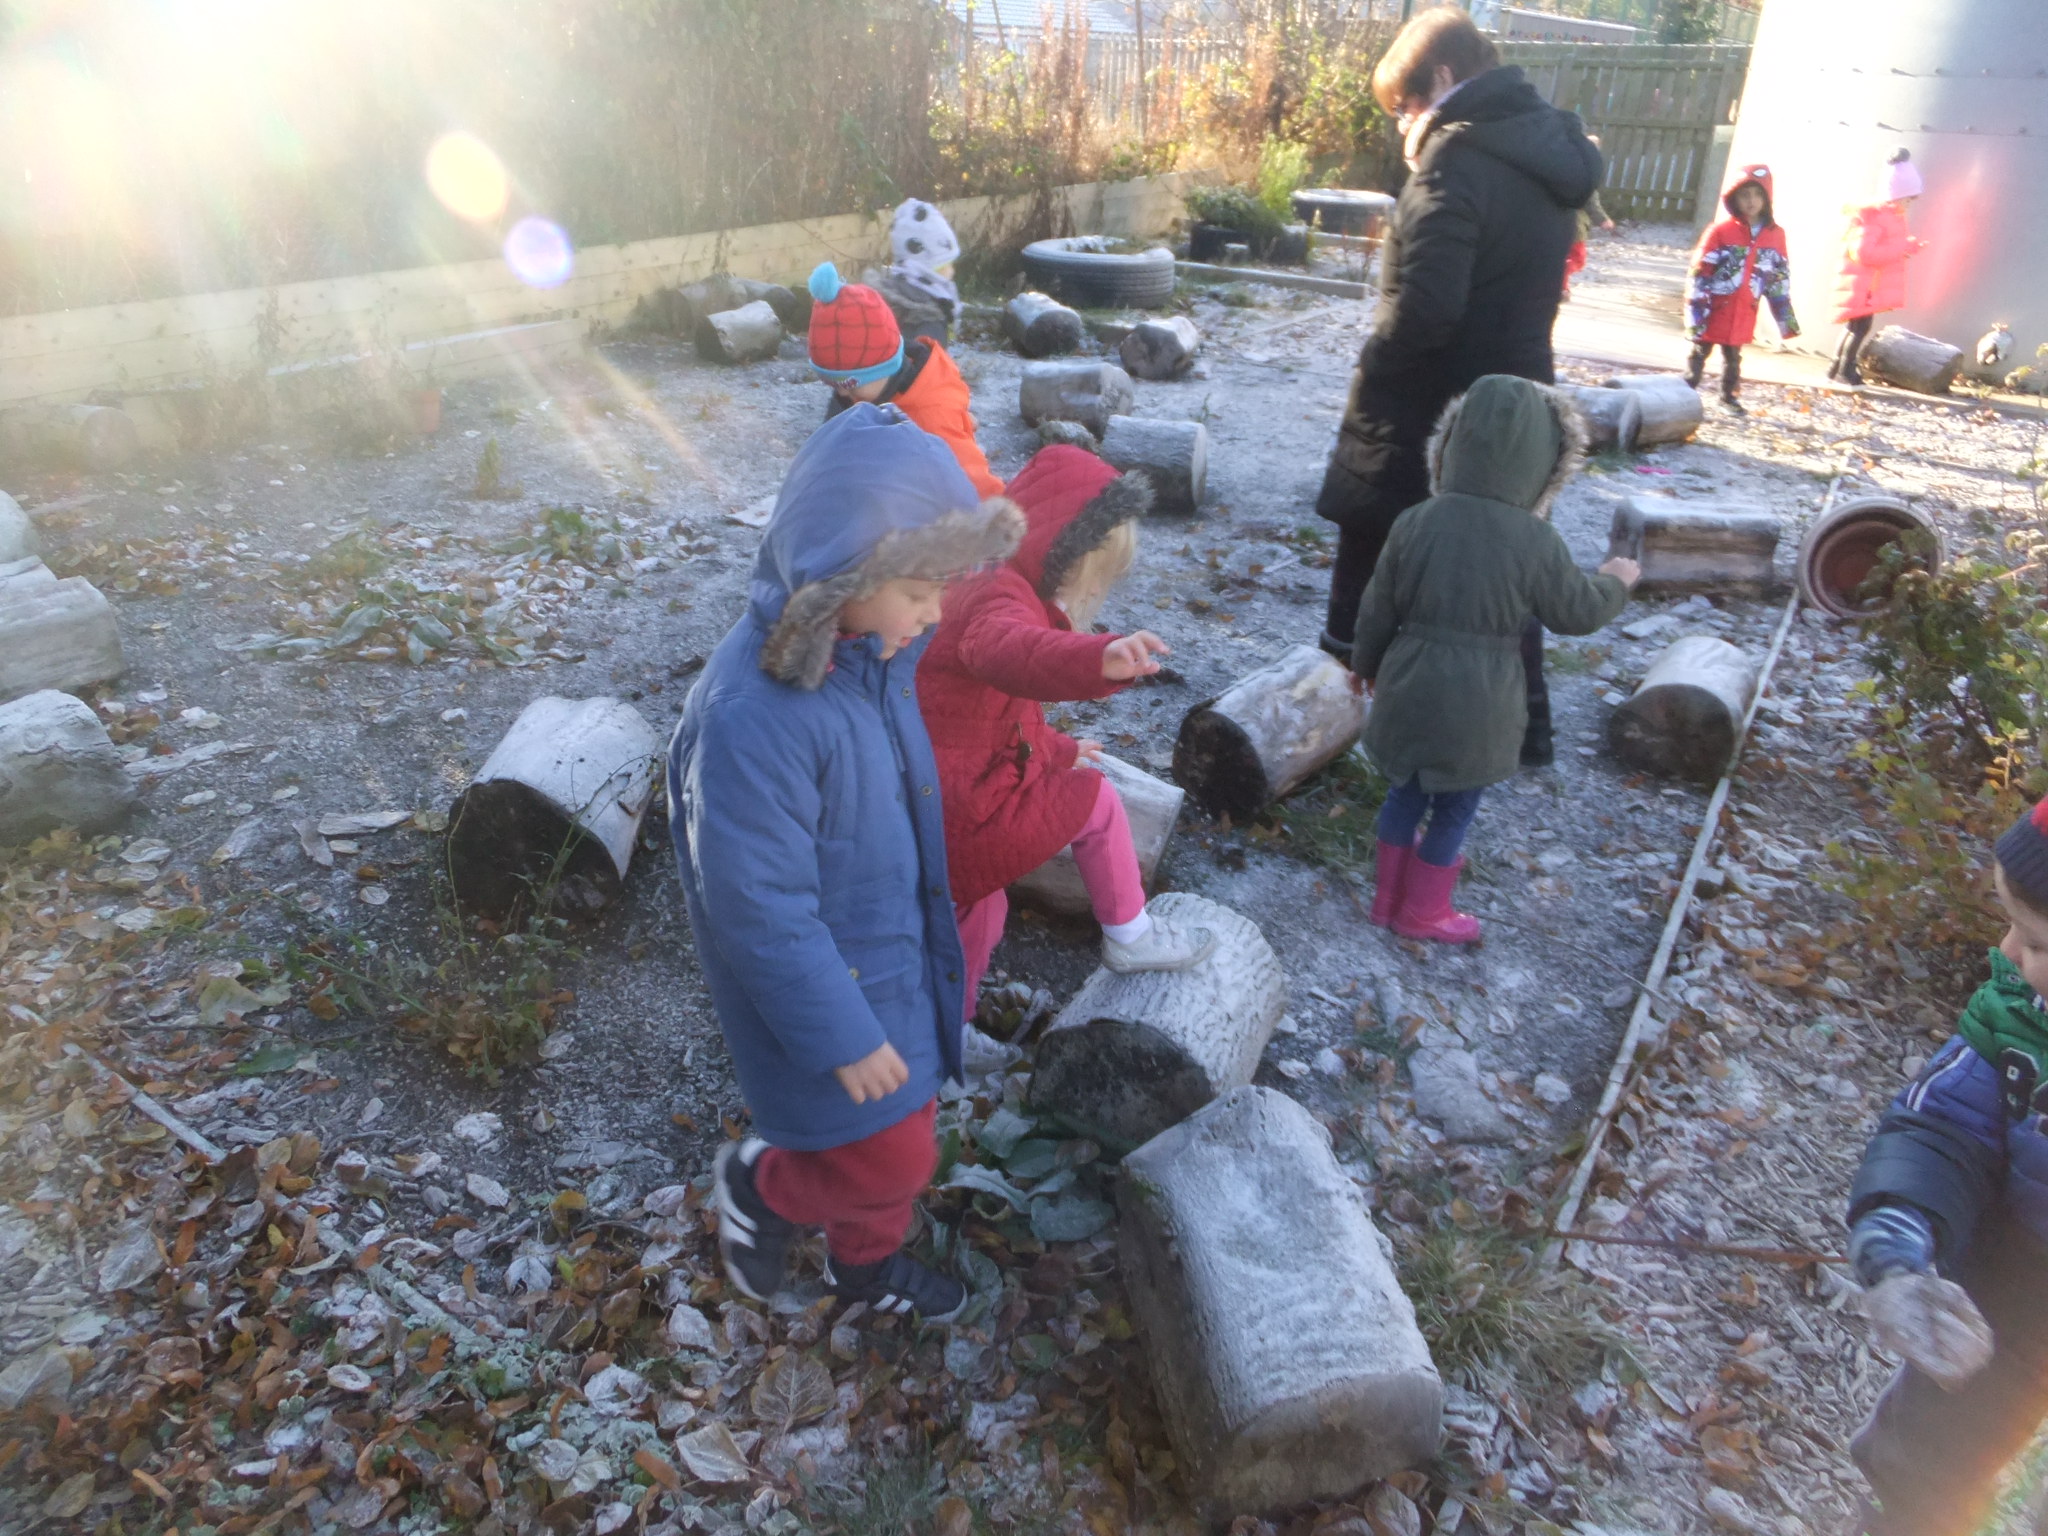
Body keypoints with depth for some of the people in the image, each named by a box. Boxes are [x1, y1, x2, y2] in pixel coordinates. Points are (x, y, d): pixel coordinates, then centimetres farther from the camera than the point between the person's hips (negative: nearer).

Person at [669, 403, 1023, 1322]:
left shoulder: (872, 654, -7)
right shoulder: (754, 716, -34)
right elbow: (762, 911, -27)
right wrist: (844, 1038, -19)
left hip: (895, 958, 8)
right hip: (819, 989, -8)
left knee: (901, 1136, 24)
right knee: (887, 1161, 5)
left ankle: (867, 1265, 52)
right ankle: (759, 1183, 35)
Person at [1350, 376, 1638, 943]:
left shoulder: (1413, 523, -8)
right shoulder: (1535, 543, -16)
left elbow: (1378, 609, 2)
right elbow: (1576, 613, 0)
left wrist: (1369, 663, 19)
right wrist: (1615, 582, 20)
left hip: (1409, 686, 3)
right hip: (1477, 702, -3)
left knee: (1407, 791, 21)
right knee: (1455, 808, 15)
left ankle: (1389, 896, 35)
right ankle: (1422, 913, 29)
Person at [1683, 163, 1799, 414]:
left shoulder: (1775, 236, 2)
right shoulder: (1721, 232, -11)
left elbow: (1780, 278, 8)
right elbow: (1700, 273, -11)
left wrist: (1786, 317, 9)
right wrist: (1696, 311, -16)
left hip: (1744, 316, 4)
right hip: (1715, 311, -4)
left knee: (1733, 357, 18)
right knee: (1699, 353, 6)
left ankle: (1730, 395, 32)